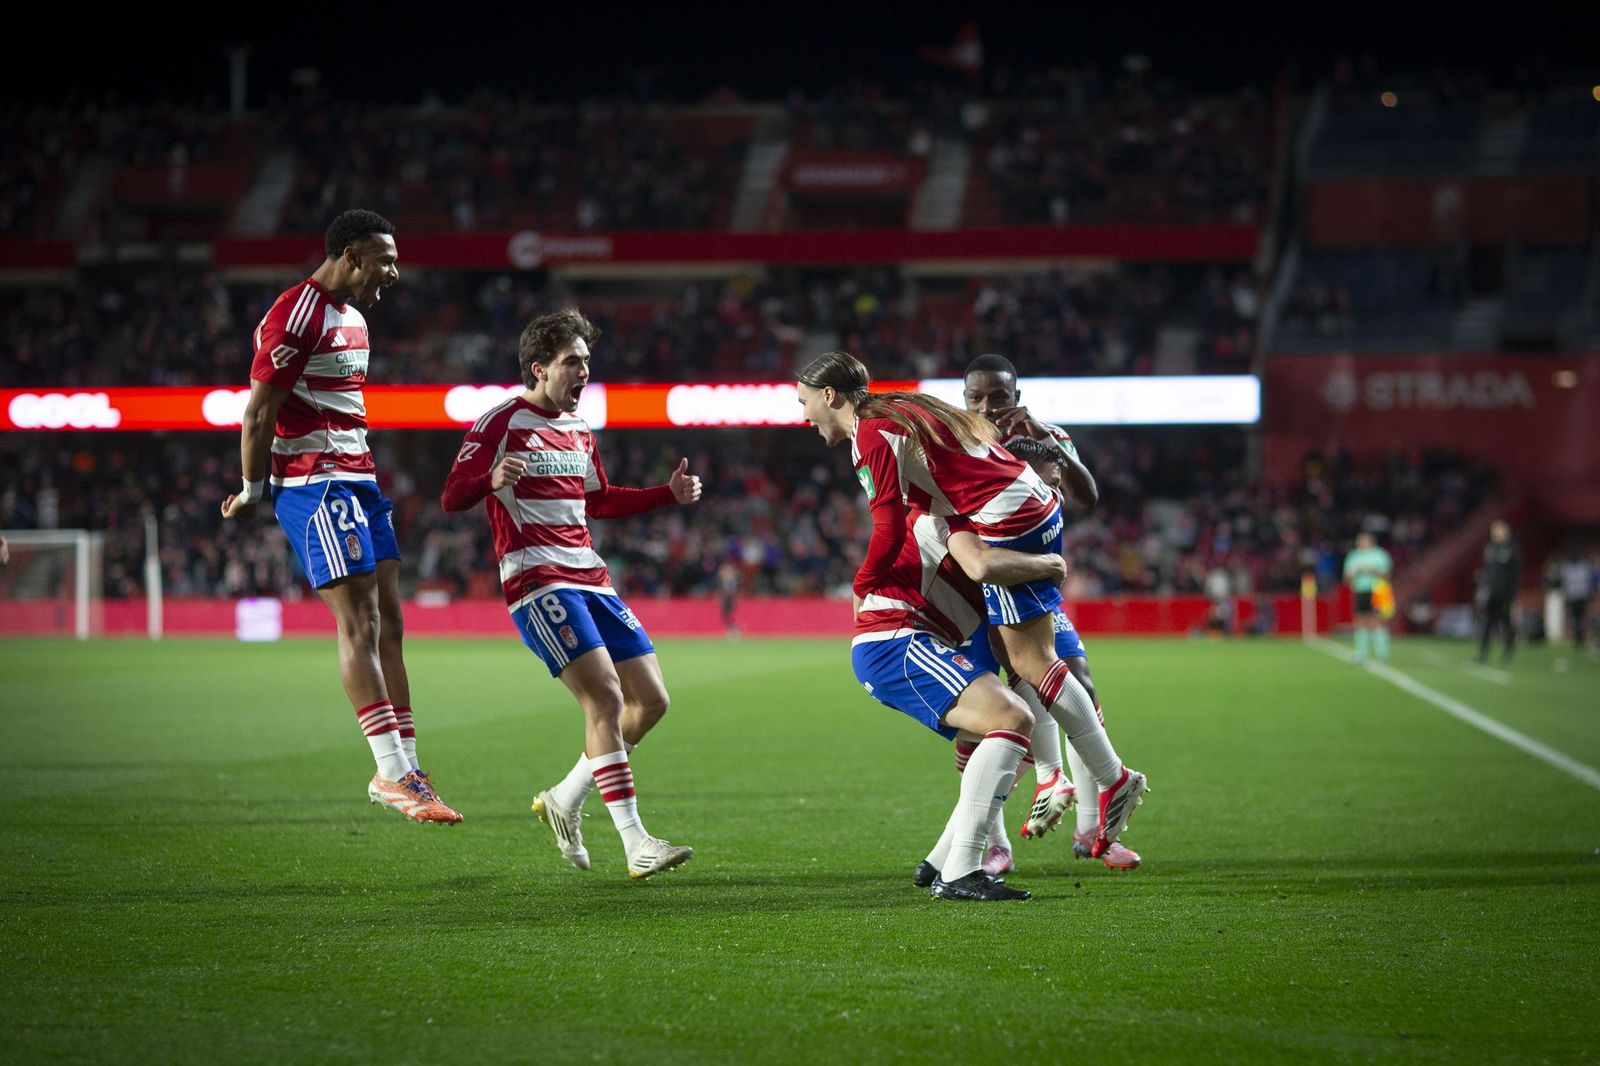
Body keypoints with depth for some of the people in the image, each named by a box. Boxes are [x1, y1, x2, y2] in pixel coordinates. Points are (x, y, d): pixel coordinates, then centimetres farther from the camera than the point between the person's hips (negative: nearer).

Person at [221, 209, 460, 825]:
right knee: (360, 624, -12)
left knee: (388, 622, 7)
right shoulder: (297, 315, -14)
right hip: (314, 486, -10)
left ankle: (405, 768, 12)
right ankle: (392, 774, -14)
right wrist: (253, 491, -8)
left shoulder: (351, 315, 18)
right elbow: (259, 413, -14)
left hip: (359, 482, 10)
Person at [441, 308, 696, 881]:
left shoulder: (578, 429, 19)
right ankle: (635, 845, -23)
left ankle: (565, 801, 20)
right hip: (537, 580, -8)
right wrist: (491, 480, -33)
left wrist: (669, 493, 23)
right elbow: (451, 496, -12)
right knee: (605, 696, -20)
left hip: (590, 579, 8)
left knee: (651, 699, 4)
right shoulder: (502, 422, -5)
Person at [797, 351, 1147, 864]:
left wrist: (862, 587, 1)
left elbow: (890, 529, -15)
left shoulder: (872, 436, -10)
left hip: (1010, 523, -10)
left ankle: (1115, 779, -4)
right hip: (1037, 505, 10)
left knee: (1031, 660, -6)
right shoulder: (899, 410, 19)